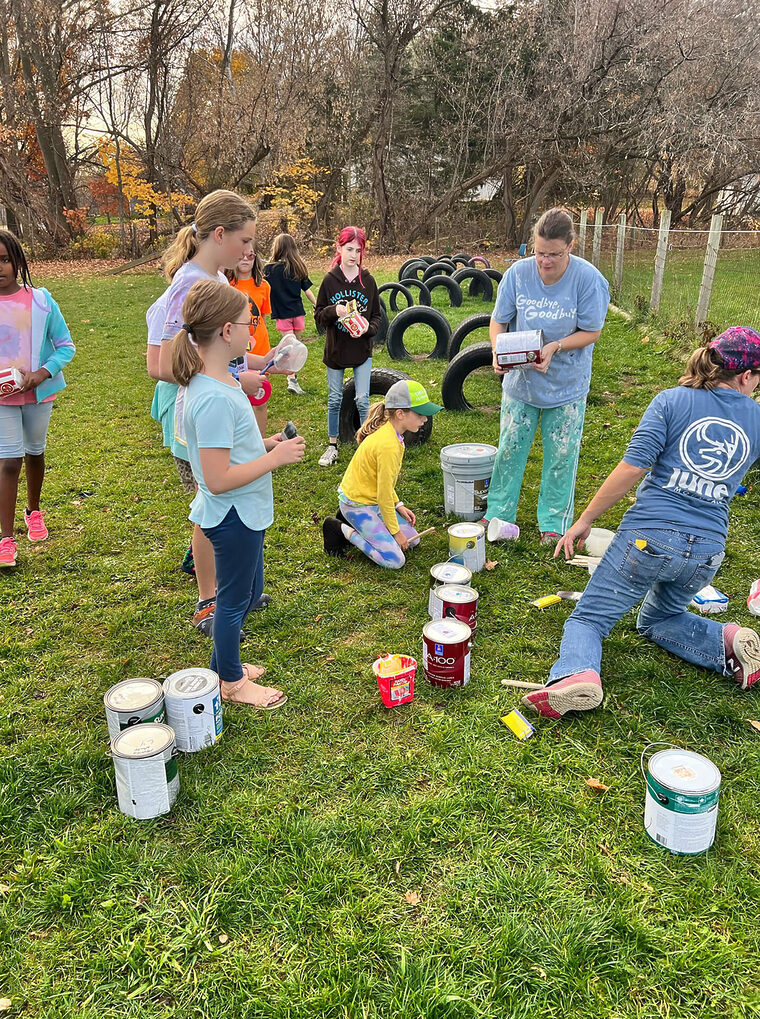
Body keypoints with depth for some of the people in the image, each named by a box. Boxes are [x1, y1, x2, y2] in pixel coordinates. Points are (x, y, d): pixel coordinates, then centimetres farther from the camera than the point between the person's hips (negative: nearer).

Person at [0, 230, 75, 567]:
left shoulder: (40, 300, -7)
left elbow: (65, 346, -2)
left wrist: (43, 372, -18)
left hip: (38, 393, 1)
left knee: (35, 453, 18)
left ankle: (33, 511, 42)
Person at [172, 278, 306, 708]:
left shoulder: (221, 380, 2)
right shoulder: (214, 398, -29)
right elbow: (218, 479, -28)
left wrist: (265, 444, 3)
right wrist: (276, 458, -21)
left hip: (244, 512, 10)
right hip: (233, 515, -10)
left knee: (250, 591, 24)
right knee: (235, 599, 11)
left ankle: (224, 663, 44)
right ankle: (232, 682, 33)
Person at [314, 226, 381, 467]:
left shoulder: (368, 281, -1)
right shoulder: (330, 280, -3)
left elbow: (376, 316, 4)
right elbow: (319, 316, 0)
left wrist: (367, 329, -16)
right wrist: (334, 311, -21)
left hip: (362, 350, 0)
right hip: (335, 350, 0)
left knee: (362, 400, -1)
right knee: (334, 400, 10)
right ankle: (332, 446, 23)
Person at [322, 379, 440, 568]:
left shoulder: (387, 431, 0)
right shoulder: (388, 445, -30)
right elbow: (384, 494, -22)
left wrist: (397, 505, 7)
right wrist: (395, 531, -12)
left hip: (372, 499, 10)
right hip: (358, 504, -10)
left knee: (412, 540, 11)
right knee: (394, 560, -15)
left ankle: (353, 522, 16)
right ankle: (342, 529, -2)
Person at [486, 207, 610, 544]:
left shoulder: (588, 278, -19)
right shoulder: (518, 273, -13)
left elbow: (591, 332, -12)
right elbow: (498, 320, -3)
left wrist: (555, 347, -29)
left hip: (566, 385, -2)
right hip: (520, 380, 2)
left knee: (561, 455, 9)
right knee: (509, 449, 11)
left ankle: (553, 522, 26)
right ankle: (498, 514, 28)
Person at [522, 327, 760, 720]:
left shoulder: (672, 401, -3)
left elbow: (633, 466, -12)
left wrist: (584, 520, -6)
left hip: (648, 536, -4)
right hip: (707, 551, 4)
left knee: (588, 618, 6)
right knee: (657, 619, 30)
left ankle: (577, 673, -26)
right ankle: (728, 641, 5)